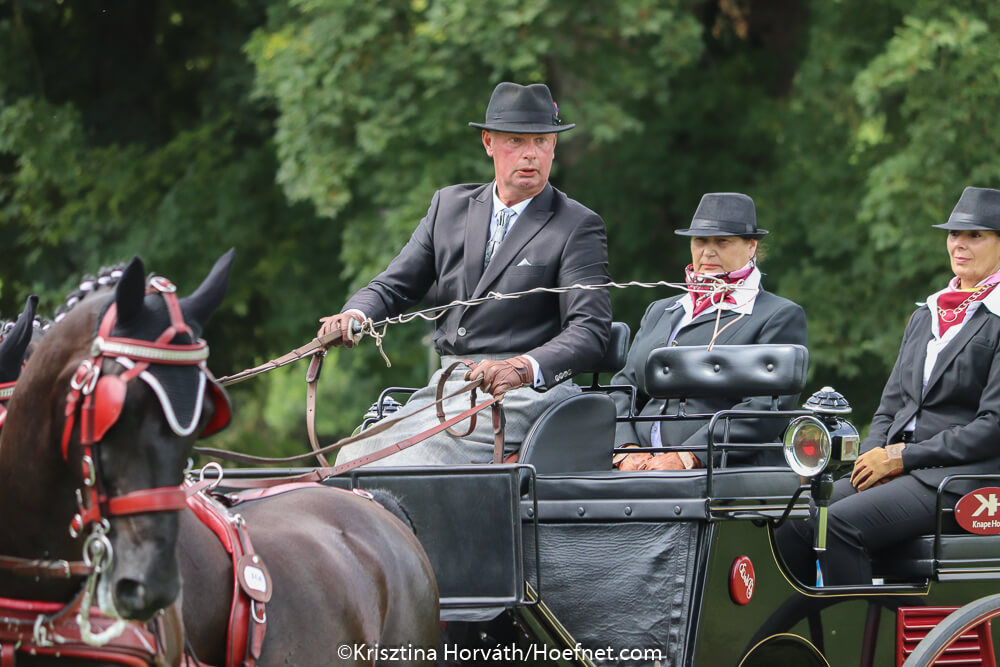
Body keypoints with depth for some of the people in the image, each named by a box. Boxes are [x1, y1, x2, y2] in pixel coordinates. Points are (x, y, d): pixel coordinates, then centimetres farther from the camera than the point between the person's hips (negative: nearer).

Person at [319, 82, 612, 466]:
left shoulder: (579, 226, 0)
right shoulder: (449, 205, 17)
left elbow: (591, 330, -10)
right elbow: (395, 286, 18)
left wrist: (524, 368, -29)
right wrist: (354, 315, -7)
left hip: (522, 392, -5)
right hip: (443, 387, 5)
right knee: (355, 458, -18)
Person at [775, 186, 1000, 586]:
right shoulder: (924, 315, 22)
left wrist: (902, 457, -12)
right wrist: (872, 457, -1)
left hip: (963, 478, -7)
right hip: (903, 476, 7)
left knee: (842, 523, -30)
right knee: (793, 525, -16)